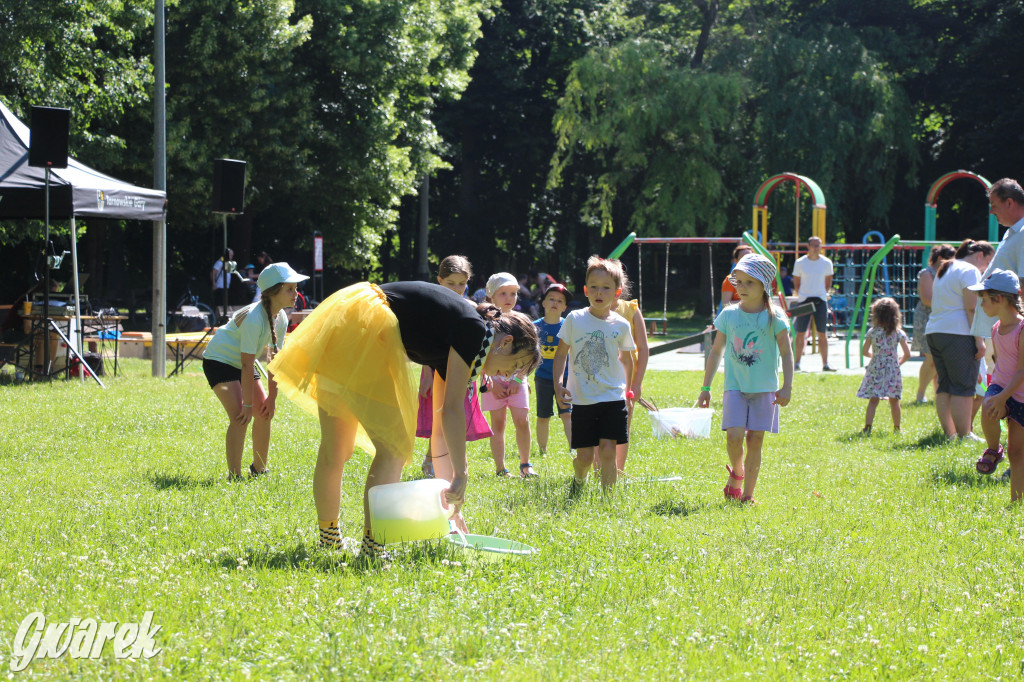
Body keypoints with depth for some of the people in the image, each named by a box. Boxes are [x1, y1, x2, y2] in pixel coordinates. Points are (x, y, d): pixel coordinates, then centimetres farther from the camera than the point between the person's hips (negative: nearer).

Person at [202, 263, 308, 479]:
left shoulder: (281, 319, -7)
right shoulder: (254, 318, -32)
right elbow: (247, 364, -30)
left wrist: (271, 398, -3)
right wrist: (247, 404, -28)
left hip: (240, 363, 8)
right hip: (219, 361, -8)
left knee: (264, 413, 5)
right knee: (240, 416, -21)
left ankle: (259, 469, 22)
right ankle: (234, 475, -18)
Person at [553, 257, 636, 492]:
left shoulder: (621, 325, 1)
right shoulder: (574, 320, -3)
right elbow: (561, 353, 5)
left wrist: (628, 390, 19)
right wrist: (558, 383, -6)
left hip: (613, 399, 0)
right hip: (582, 399, 0)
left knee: (607, 452, -11)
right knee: (585, 457, 3)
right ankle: (579, 481, 36)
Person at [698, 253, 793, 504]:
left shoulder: (774, 317, -3)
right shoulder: (728, 315, 4)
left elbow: (786, 352, -2)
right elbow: (716, 352, 12)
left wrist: (787, 387, -11)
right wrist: (706, 387, 12)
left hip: (764, 389, -1)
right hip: (735, 387, 1)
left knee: (755, 440, 0)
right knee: (734, 436, -14)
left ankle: (747, 493, 8)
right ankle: (736, 472, 15)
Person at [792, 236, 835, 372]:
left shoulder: (826, 263, 5)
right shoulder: (800, 263, 1)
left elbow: (828, 283, 14)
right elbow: (796, 283, 9)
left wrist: (824, 294, 6)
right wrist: (801, 295, 2)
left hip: (821, 300, 1)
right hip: (804, 300, -1)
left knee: (822, 334, 1)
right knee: (801, 333, -2)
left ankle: (825, 364, 5)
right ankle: (796, 363, 5)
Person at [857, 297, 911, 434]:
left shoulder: (872, 332, -2)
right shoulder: (898, 333, -1)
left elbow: (864, 352, 4)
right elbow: (907, 354, -1)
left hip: (875, 370, 0)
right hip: (893, 370, 1)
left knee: (873, 400, 0)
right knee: (894, 401, 11)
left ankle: (867, 426, -10)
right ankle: (897, 427, 17)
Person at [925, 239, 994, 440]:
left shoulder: (944, 271, 22)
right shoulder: (970, 271, -7)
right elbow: (972, 308, -15)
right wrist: (979, 339, -16)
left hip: (933, 332, 9)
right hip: (958, 333, -9)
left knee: (945, 386, 10)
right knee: (963, 387, -8)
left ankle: (949, 432, 10)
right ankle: (964, 435, -10)